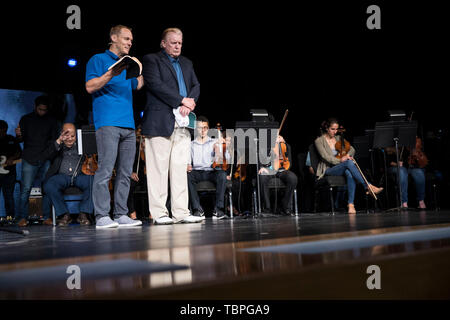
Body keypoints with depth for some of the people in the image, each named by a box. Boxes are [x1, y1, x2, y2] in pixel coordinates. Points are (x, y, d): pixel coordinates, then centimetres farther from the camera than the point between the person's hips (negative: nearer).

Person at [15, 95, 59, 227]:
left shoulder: (51, 121, 13)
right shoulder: (26, 119, 11)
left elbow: (54, 140, 14)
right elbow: (20, 139, 8)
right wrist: (18, 135, -15)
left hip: (46, 159, 2)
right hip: (29, 159, -1)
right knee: (26, 188, -10)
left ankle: (47, 217, 0)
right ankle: (22, 217, -6)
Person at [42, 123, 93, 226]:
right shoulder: (56, 146, 22)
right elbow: (47, 156, 1)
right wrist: (59, 141, -6)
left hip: (80, 175, 0)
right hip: (61, 176, 0)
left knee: (93, 182, -33)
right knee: (49, 185, -33)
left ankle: (83, 214, -16)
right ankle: (64, 214, -16)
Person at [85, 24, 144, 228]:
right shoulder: (99, 60, 6)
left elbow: (137, 87, 30)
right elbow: (90, 87, -5)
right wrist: (111, 74, -16)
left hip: (128, 124, 7)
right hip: (107, 123, -7)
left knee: (125, 172, 4)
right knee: (105, 170, -12)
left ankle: (121, 215, 7)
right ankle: (102, 216, -11)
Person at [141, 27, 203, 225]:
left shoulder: (186, 63, 24)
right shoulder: (151, 60, 4)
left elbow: (196, 86, 14)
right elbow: (156, 85, -10)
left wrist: (189, 103, -7)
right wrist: (181, 100, -12)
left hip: (182, 123, 6)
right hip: (160, 122, -6)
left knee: (181, 168, 4)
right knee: (159, 168, -6)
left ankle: (181, 212, 7)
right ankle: (159, 213, -2)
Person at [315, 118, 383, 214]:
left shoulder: (338, 138, 20)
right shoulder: (319, 141, 3)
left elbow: (352, 149, 15)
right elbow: (325, 156, -10)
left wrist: (348, 154, -9)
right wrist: (339, 160, -24)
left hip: (342, 168, 4)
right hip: (328, 169, -4)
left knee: (349, 173, -35)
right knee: (349, 163, -33)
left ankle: (351, 204, -39)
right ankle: (368, 186, -34)